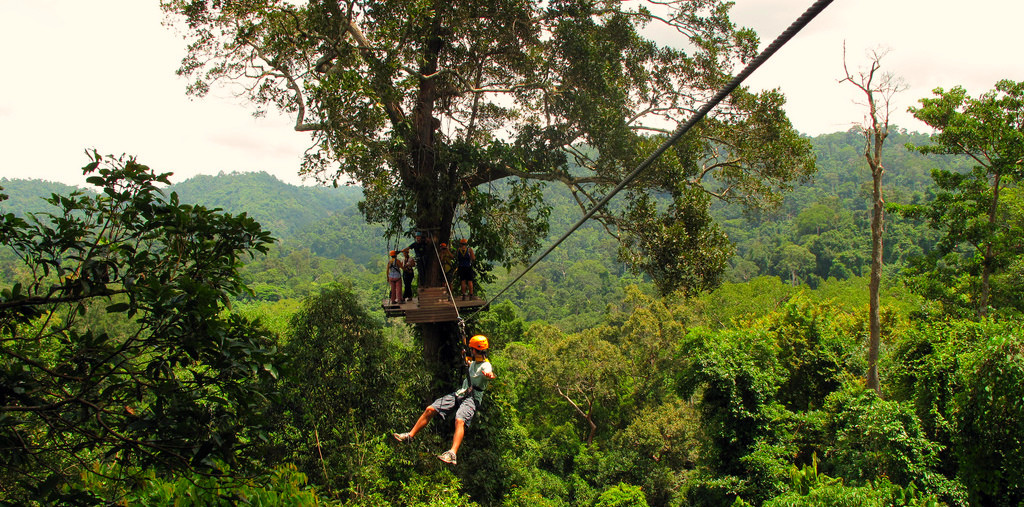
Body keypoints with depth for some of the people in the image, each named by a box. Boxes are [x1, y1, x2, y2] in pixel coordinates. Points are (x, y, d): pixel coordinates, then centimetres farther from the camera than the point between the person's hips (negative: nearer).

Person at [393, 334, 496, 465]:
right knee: (430, 409, -1)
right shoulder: (473, 362, 19)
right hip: (459, 393, 9)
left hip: (472, 398, -9)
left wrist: (490, 375, -58)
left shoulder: (485, 366, -10)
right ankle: (410, 436, 8)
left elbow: (489, 373, -38)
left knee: (460, 420, -37)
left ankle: (452, 454, -55)